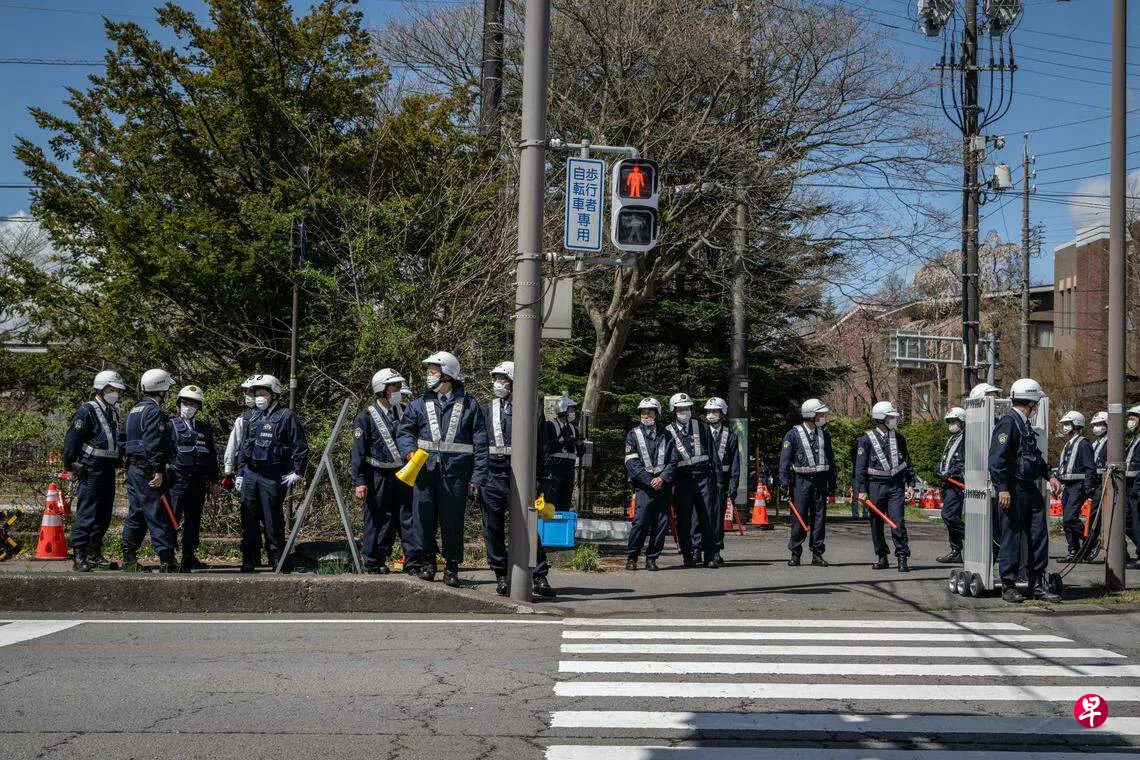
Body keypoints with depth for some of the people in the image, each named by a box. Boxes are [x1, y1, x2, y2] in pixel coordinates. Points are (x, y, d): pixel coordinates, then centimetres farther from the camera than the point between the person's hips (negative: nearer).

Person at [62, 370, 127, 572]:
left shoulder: (113, 413, 18)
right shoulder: (87, 411, -9)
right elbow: (71, 440, -12)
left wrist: (117, 463, 20)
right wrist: (70, 466, -13)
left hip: (108, 470, 9)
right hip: (90, 470, -9)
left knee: (103, 516, 11)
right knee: (86, 514, -9)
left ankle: (94, 555, 18)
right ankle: (79, 557, -8)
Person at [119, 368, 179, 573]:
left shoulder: (133, 411, 18)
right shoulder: (155, 412, -13)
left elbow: (122, 439, 24)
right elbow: (154, 443, -21)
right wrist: (158, 471, -23)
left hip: (132, 469, 10)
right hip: (148, 470, -10)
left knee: (135, 514, 14)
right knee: (158, 515, -9)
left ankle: (129, 559, 16)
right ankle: (166, 560, -10)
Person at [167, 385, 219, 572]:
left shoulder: (205, 428, 16)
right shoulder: (172, 425, 2)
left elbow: (212, 454, 19)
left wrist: (213, 479, 16)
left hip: (199, 481, 5)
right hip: (178, 478, -5)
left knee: (194, 521, 9)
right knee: (172, 518, -9)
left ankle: (189, 557, 17)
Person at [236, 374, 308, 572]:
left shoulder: (286, 416, -4)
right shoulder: (253, 418, 17)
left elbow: (301, 446, -6)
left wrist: (297, 472, -10)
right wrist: (240, 473, 18)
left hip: (273, 476, -6)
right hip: (250, 474, 7)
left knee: (273, 519, -4)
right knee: (249, 519, 7)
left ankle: (278, 561, 4)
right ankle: (249, 561, 15)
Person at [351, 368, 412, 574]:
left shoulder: (404, 412, 10)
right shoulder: (366, 417, -5)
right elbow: (358, 452, -6)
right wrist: (359, 482, -12)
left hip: (403, 473, 4)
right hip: (378, 476, -4)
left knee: (408, 517, 1)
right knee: (378, 520, 1)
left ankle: (413, 560, 5)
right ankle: (373, 562, 11)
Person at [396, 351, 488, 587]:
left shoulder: (468, 405, 5)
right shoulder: (420, 404, 12)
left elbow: (480, 443, 3)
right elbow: (404, 431, 12)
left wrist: (478, 475, -5)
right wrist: (409, 450, -10)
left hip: (455, 471, -2)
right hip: (425, 468, 2)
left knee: (453, 520, 3)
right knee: (423, 516, 0)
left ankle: (452, 567, 14)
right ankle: (427, 562, 15)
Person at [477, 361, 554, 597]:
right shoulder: (486, 410, 11)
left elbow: (538, 450, 5)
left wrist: (536, 480, 1)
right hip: (491, 479, 3)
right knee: (493, 529, 4)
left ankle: (540, 577, 2)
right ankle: (502, 576, 13)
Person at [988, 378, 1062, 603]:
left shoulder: (1025, 424, 18)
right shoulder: (1008, 422, -12)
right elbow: (997, 459, -19)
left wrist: (1049, 476, 22)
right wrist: (1002, 489, -23)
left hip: (1031, 489, 9)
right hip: (1013, 491, -9)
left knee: (1039, 535, 8)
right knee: (1012, 537, -2)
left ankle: (1037, 585, 14)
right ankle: (1008, 586, 5)